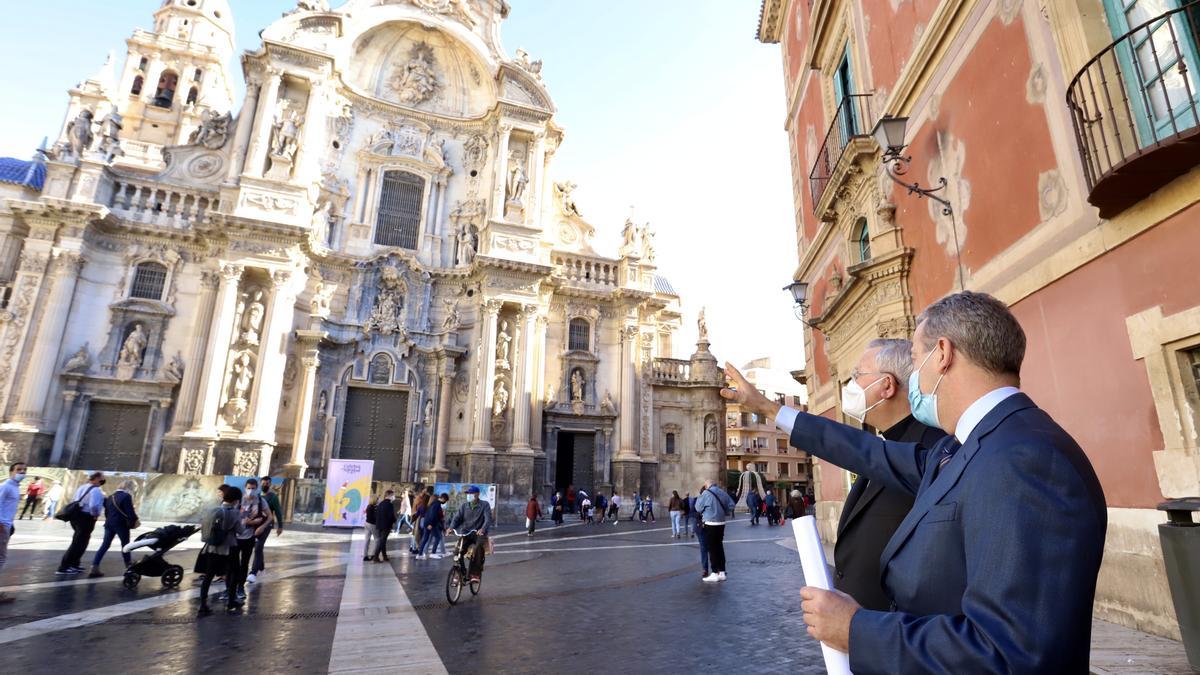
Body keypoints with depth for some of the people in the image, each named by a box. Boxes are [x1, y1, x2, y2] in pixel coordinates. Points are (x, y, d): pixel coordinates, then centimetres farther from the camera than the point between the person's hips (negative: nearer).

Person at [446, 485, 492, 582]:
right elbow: (457, 517, -1)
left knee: (479, 547, -33)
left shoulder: (484, 505, -3)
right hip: (465, 533, 3)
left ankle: (476, 574, -24)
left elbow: (488, 519, -16)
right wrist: (451, 527, -22)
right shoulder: (464, 505, 8)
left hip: (478, 534, -3)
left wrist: (483, 529, -36)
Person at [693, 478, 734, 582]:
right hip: (721, 523, 6)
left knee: (712, 548, 2)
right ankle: (722, 572, 19)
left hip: (710, 524, -6)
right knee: (719, 547, 15)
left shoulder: (706, 493, -13)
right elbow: (731, 505, 11)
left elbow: (698, 507, -6)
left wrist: (700, 496, 5)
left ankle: (715, 573, 4)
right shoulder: (722, 492, 5)